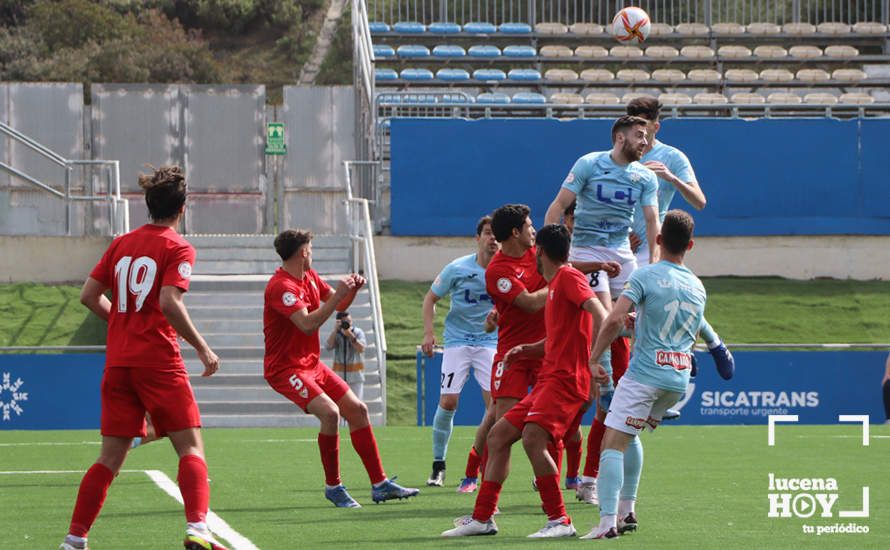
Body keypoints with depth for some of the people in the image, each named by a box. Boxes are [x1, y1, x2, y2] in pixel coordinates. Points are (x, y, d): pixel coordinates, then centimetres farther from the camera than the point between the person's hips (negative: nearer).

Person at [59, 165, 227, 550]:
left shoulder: (122, 244, 13)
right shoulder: (177, 248, -5)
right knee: (191, 446, -3)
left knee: (111, 456, 9)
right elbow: (169, 302, -18)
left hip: (118, 361, 6)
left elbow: (89, 295, 12)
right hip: (158, 360, -6)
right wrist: (202, 348, -11)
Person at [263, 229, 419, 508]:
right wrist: (338, 294, -28)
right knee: (330, 412, -27)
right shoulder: (281, 286, -20)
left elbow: (339, 305, 19)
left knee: (358, 410, 6)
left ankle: (380, 485, 13)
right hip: (285, 368, -10)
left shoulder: (309, 277, 9)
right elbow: (308, 324, -30)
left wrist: (352, 289, -2)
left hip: (311, 363, 10)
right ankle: (333, 486, -11)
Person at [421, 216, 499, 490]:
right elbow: (431, 298, 4)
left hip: (490, 341, 2)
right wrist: (429, 332, -8)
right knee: (448, 401, -11)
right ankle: (438, 465, 7)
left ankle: (473, 467, 1)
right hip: (457, 341, -1)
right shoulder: (457, 269, -6)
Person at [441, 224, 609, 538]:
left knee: (532, 437, -27)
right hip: (549, 378, 10)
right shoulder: (554, 284, 23)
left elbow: (599, 313, -22)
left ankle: (560, 521, -21)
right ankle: (482, 518, 15)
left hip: (566, 379, -10)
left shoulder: (568, 277, -7)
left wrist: (598, 360, -32)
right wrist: (526, 350, 15)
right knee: (498, 436, 10)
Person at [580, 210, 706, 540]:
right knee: (630, 436, 26)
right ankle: (627, 510, 24)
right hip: (680, 378, 7)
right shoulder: (698, 287, 12)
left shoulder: (645, 276, -7)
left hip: (645, 374, -7)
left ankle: (608, 522, -22)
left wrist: (594, 357, -6)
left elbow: (614, 320, -18)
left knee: (613, 442, -8)